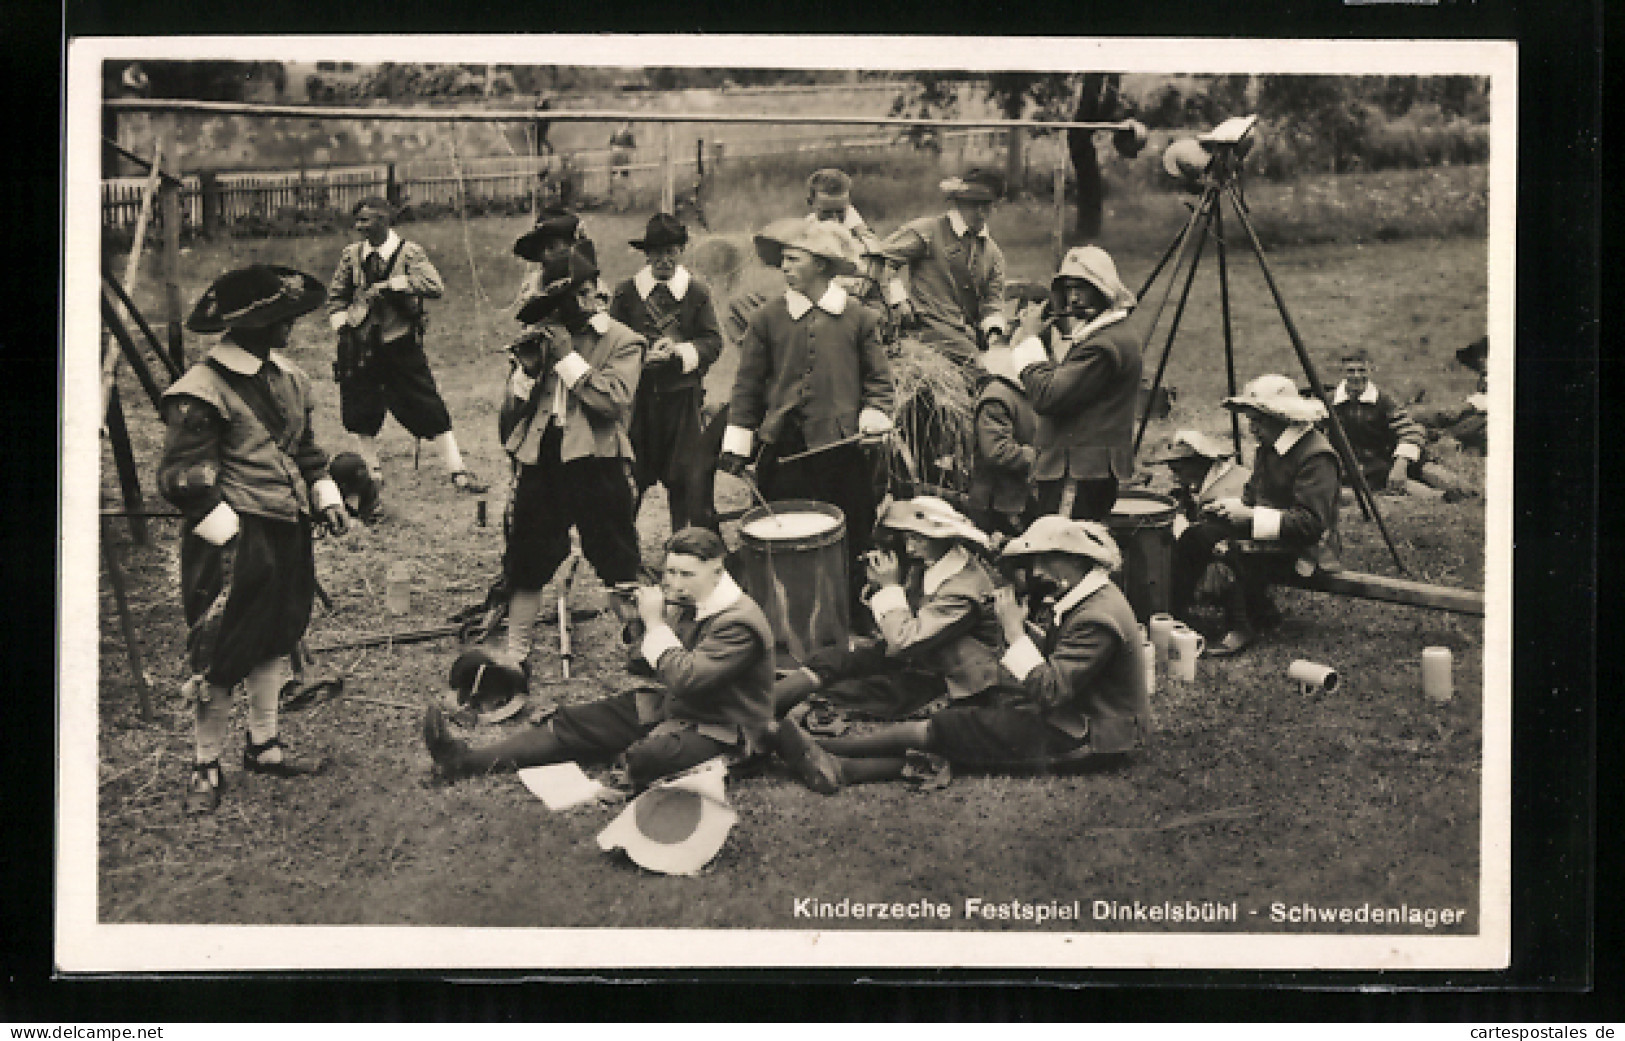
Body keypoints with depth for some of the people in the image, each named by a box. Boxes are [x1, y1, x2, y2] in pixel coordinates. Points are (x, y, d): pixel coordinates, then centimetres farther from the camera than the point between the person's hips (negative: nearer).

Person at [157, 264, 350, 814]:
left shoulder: (288, 377, 10)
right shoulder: (200, 392, -17)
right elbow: (184, 479, -17)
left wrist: (325, 495, 12)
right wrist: (231, 537, -18)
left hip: (287, 532, 8)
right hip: (232, 542, -8)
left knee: (274, 642, 18)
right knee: (218, 656, -2)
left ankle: (265, 747, 32)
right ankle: (205, 768, 12)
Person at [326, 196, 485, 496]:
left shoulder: (409, 252, -7)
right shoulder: (352, 254, 4)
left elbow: (435, 286, -23)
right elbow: (336, 296, 17)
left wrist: (390, 285, -25)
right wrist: (341, 325, 2)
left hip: (401, 346, -3)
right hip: (360, 348, 3)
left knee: (429, 411, -4)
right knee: (360, 413, 8)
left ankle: (457, 471, 3)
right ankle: (373, 471, 26)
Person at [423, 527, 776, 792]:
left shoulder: (739, 622, -23)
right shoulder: (688, 604, 5)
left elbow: (685, 679, -32)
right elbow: (645, 665, 11)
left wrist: (655, 624, -22)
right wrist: (644, 619, -8)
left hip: (720, 734, -9)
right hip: (669, 708, 9)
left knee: (646, 757, -41)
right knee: (573, 721, 2)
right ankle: (467, 761, 1)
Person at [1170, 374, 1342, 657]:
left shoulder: (1316, 456, -20)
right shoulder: (1269, 447, 9)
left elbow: (1311, 523, -27)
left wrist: (1252, 517, -27)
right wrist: (1230, 507, -2)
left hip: (1303, 549, -9)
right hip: (1266, 535, 9)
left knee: (1239, 551, -32)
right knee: (1196, 535, -6)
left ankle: (1243, 626, -19)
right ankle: (1172, 612, -1)